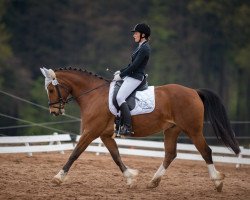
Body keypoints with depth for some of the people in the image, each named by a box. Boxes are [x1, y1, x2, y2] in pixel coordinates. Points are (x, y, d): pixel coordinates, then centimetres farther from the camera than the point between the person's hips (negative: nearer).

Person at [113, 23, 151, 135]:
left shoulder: (144, 48, -16)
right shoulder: (141, 47, 17)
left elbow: (134, 66, -19)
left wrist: (121, 75, -14)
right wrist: (121, 71, 15)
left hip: (136, 77, -11)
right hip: (131, 76, 11)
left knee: (120, 97, -25)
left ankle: (127, 127, -28)